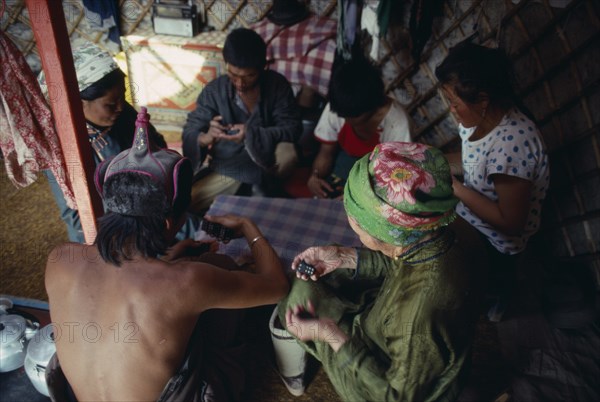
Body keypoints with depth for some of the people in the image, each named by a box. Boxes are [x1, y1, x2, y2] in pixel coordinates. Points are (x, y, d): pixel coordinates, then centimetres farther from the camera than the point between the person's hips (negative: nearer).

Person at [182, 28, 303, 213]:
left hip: (266, 163, -1)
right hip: (226, 168, 2)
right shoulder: (213, 91, -12)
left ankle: (263, 187, -2)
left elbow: (292, 128, -17)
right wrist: (205, 138, -35)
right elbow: (189, 133, -9)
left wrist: (252, 134, -32)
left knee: (288, 154, -35)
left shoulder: (278, 84, -13)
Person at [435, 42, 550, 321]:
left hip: (494, 242, -7)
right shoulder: (484, 116, -12)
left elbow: (512, 223, -29)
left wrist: (456, 189, -28)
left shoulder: (512, 144, -36)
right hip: (469, 218, 7)